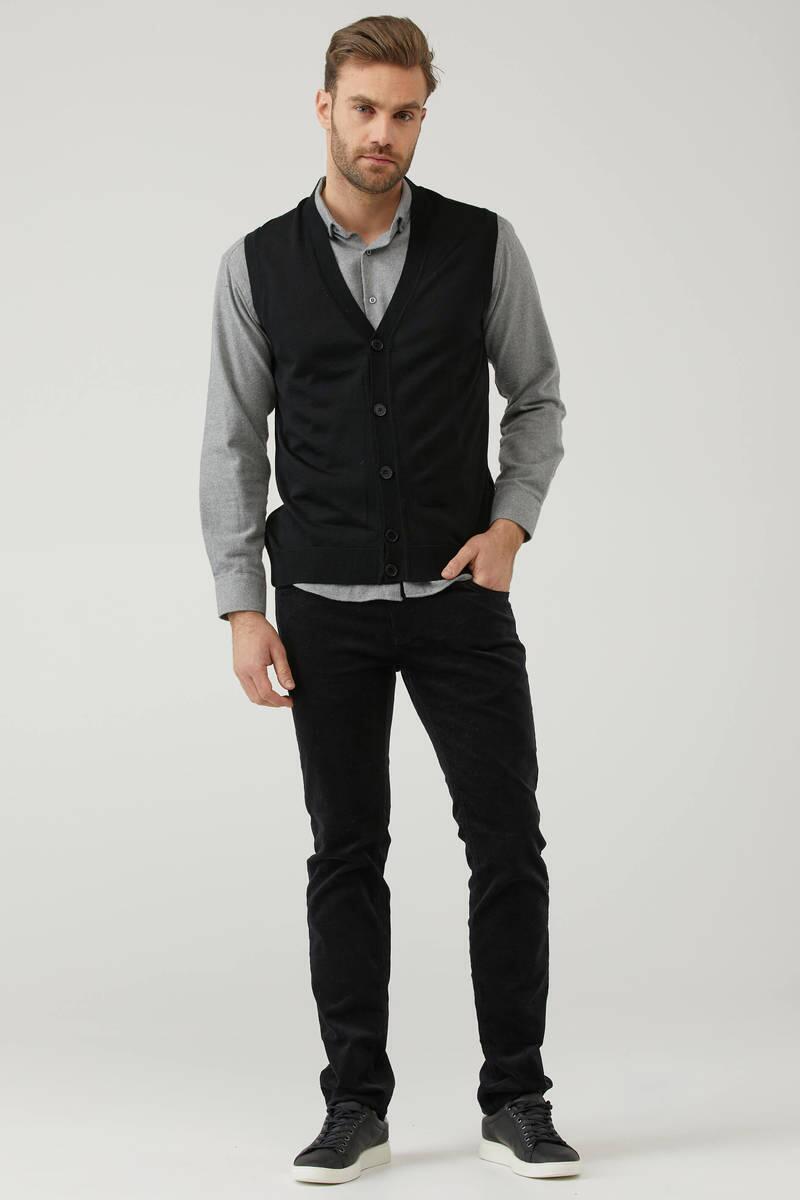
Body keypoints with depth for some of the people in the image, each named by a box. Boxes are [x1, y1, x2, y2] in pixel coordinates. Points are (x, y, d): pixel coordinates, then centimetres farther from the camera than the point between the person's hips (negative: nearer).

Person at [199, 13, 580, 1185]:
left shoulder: (484, 244, -3)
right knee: (347, 854, 6)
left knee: (508, 840, -1)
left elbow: (538, 399, 7)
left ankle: (516, 1099, 14)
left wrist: (512, 523, -10)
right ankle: (356, 1106, 18)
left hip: (459, 595, 0)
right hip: (326, 604, 0)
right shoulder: (259, 264, -2)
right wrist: (243, 609, -5)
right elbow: (232, 444, 1)